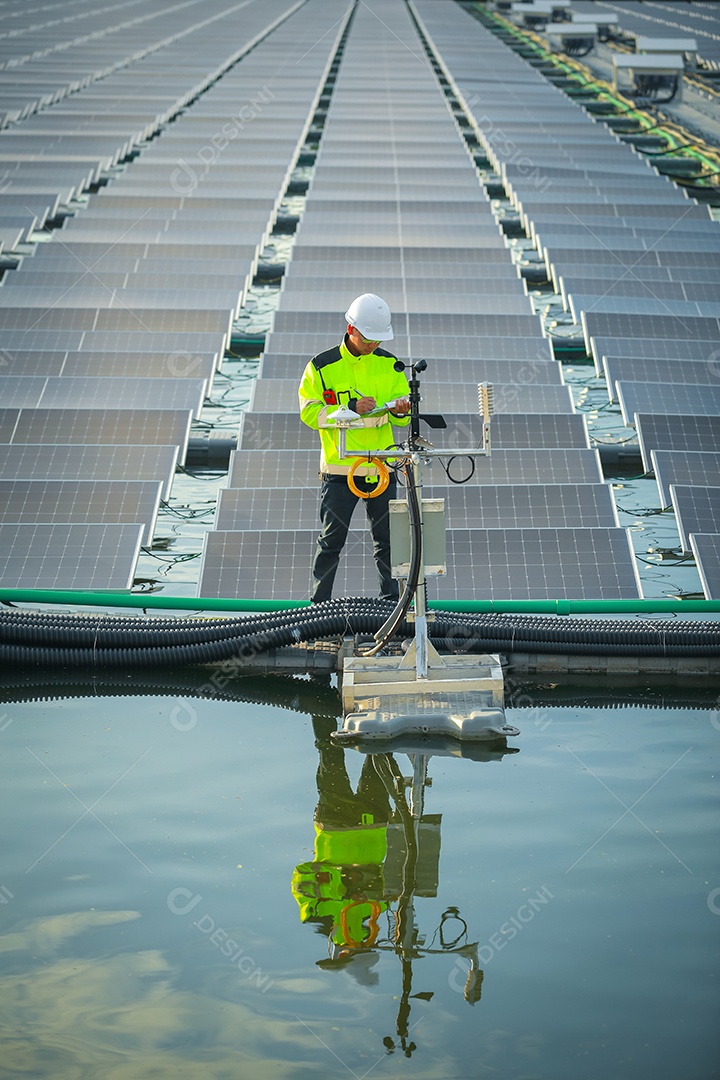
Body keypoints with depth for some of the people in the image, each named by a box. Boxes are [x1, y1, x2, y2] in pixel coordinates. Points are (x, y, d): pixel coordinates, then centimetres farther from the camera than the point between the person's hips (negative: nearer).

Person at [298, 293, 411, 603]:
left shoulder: (389, 364, 6)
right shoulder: (322, 366, -4)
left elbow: (402, 414, 12)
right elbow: (310, 412, -9)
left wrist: (400, 410, -13)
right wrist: (350, 408, -21)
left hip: (381, 467, 3)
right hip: (339, 469, -3)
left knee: (387, 539, 7)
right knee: (331, 540, 1)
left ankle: (392, 601, 17)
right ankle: (319, 604, 10)